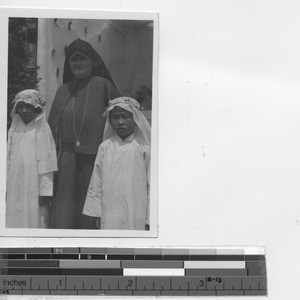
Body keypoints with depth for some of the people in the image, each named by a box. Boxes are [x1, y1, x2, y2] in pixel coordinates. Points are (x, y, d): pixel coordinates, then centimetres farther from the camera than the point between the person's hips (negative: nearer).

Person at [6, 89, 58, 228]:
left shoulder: (42, 129, -5)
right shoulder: (14, 129, 10)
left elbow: (46, 161, -7)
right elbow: (9, 158, 13)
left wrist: (45, 191, -10)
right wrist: (6, 186, 9)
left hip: (33, 187, -4)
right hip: (15, 187, 5)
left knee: (34, 220, -1)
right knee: (14, 219, 5)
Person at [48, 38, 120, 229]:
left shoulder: (103, 85, 4)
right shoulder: (63, 90, 16)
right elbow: (53, 124, 17)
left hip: (94, 155, -3)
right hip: (66, 155, 3)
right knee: (64, 207, -3)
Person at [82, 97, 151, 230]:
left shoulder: (143, 148, -2)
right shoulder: (105, 147, 4)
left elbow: (151, 187, -1)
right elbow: (96, 184, 7)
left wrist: (148, 220, -2)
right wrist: (96, 214, 5)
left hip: (136, 218, -1)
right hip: (109, 217, 2)